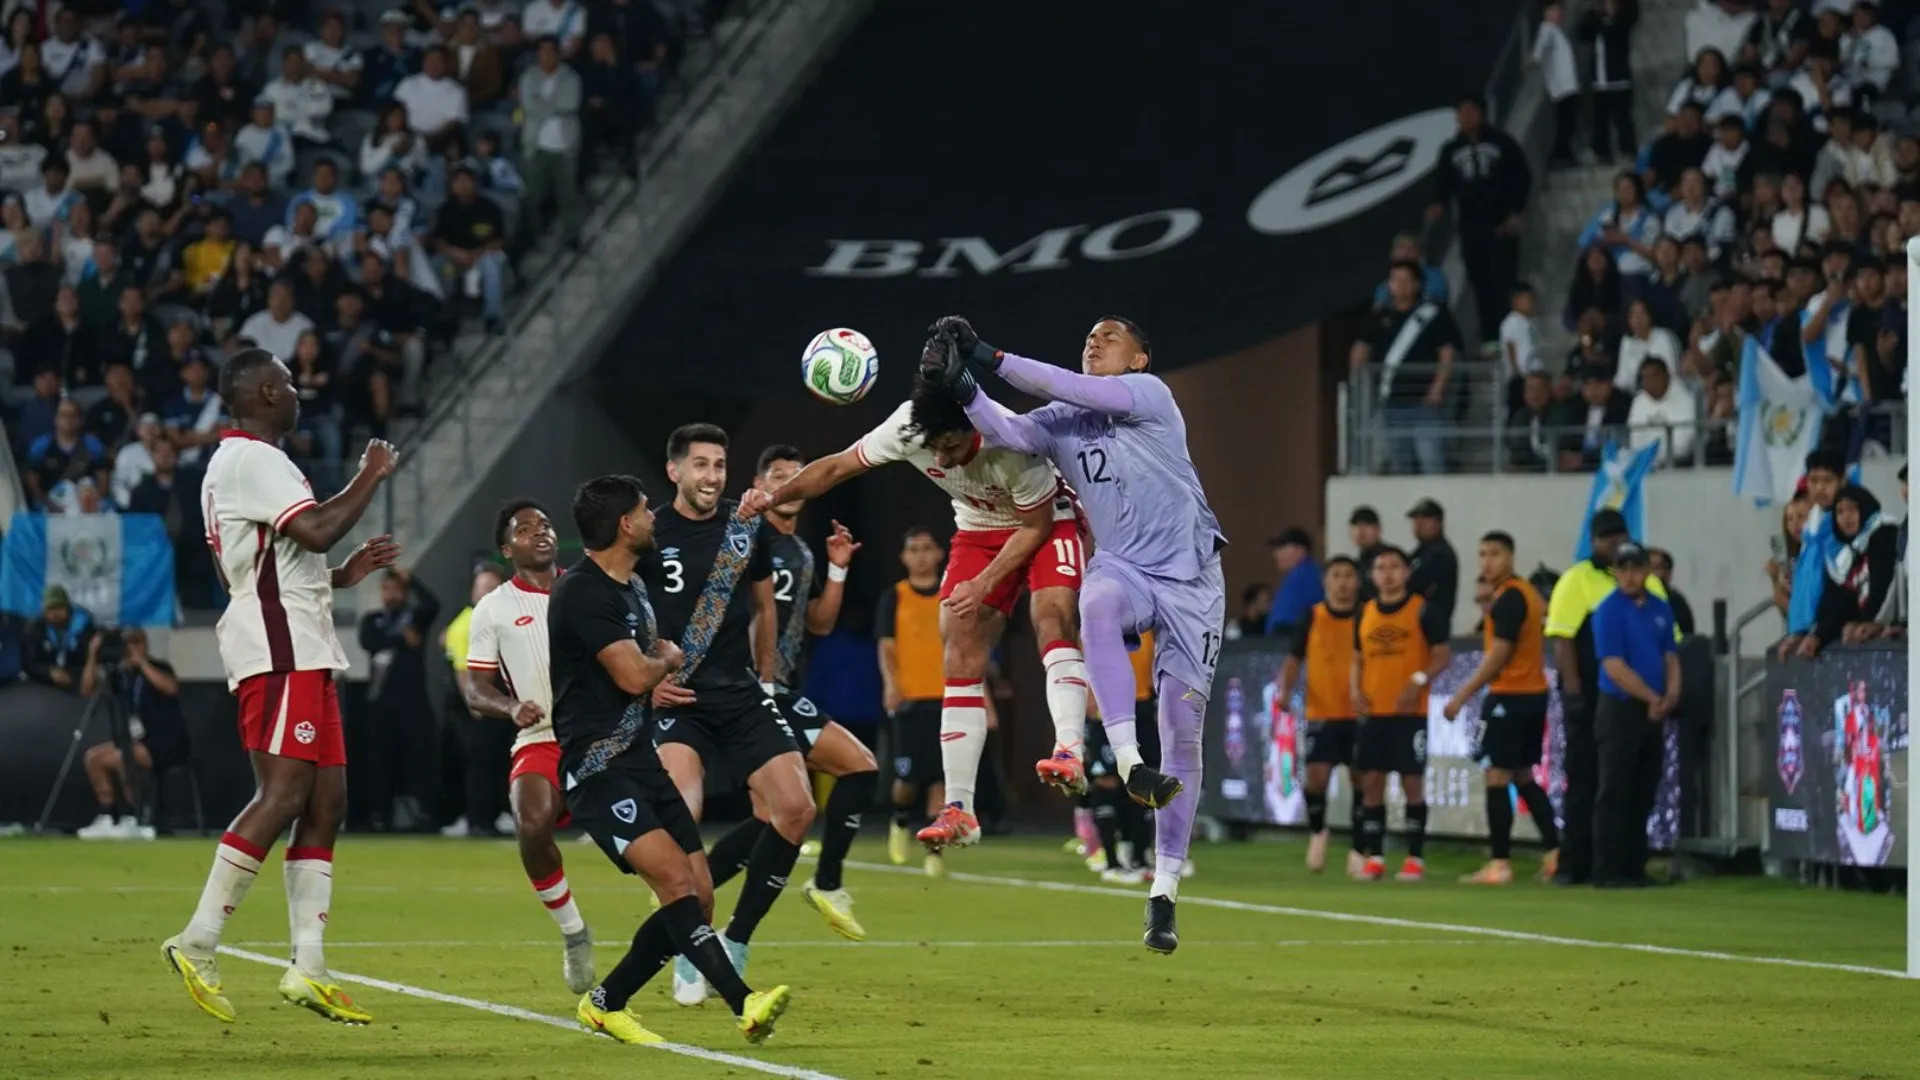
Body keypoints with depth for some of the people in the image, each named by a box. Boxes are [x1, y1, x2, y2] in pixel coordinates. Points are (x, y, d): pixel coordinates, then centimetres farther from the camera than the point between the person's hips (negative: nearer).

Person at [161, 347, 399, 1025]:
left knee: (326, 801, 5)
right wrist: (372, 477, -8)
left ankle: (307, 967, 1)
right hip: (279, 650, -11)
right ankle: (197, 945, -15)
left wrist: (344, 575, 24)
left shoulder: (235, 462, 25)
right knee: (283, 795, -16)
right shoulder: (253, 459, -9)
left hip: (301, 653, 11)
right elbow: (316, 530, -21)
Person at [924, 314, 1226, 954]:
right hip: (1124, 568, 2)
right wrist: (963, 389, -27)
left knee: (1182, 732, -3)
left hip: (1191, 574, -2)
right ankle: (1129, 763, -43)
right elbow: (1007, 432, -10)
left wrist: (992, 361, -19)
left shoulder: (1150, 395, -2)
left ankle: (1164, 894, 4)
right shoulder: (1061, 420, 10)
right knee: (1098, 604, -38)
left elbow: (1074, 392, -17)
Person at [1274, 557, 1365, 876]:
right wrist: (1286, 689, -10)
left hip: (1360, 715, 0)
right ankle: (1317, 832, 17)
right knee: (1316, 776, -12)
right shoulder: (1312, 618, 3)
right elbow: (1294, 659, 8)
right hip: (1322, 714, 0)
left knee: (1361, 781, 1)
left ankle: (1359, 851, 12)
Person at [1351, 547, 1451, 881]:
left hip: (1409, 712, -4)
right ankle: (1374, 857, 9)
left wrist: (1419, 681, -19)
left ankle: (1415, 858, 3)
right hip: (1373, 712, 4)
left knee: (1412, 782, -3)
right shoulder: (1365, 613, 11)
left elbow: (1441, 657, -3)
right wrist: (1356, 688, 1)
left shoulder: (1423, 610, -2)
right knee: (1370, 782, 2)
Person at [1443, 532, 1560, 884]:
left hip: (1509, 696, -10)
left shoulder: (1508, 598, -15)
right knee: (1524, 776, 16)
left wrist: (1462, 696, -15)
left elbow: (1498, 655, -18)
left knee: (1497, 777, -6)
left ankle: (1499, 863, -7)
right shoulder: (1528, 593, 14)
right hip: (1535, 694, 10)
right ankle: (1554, 852, 12)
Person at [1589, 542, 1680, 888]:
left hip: (1653, 715, 6)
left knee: (1643, 795, 9)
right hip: (1620, 712, -6)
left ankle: (1634, 868, 14)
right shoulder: (1609, 611, -9)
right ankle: (1607, 870, -5)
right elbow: (1614, 667, -15)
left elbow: (1671, 658, 15)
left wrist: (1671, 695, -3)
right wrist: (1653, 698, -14)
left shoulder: (1661, 609, 11)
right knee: (1614, 794, -6)